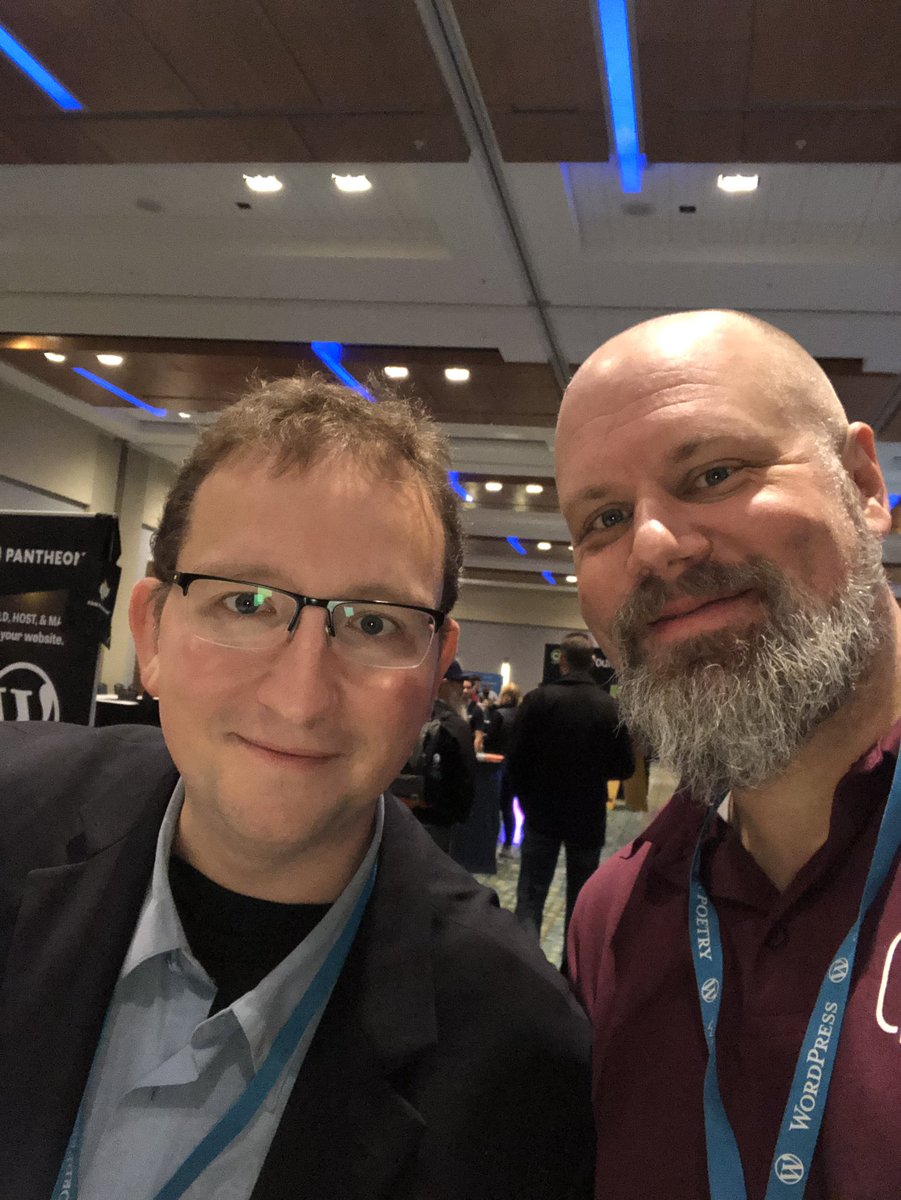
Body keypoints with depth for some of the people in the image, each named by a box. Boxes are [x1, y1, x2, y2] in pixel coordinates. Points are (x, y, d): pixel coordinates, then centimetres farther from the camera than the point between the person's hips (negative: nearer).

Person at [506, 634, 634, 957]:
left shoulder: (539, 699, -11)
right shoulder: (610, 707, -7)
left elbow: (515, 757, -11)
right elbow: (624, 768, -2)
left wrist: (527, 795, 7)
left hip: (542, 813, -1)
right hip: (589, 816, 2)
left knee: (531, 896, 5)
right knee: (580, 899, 15)